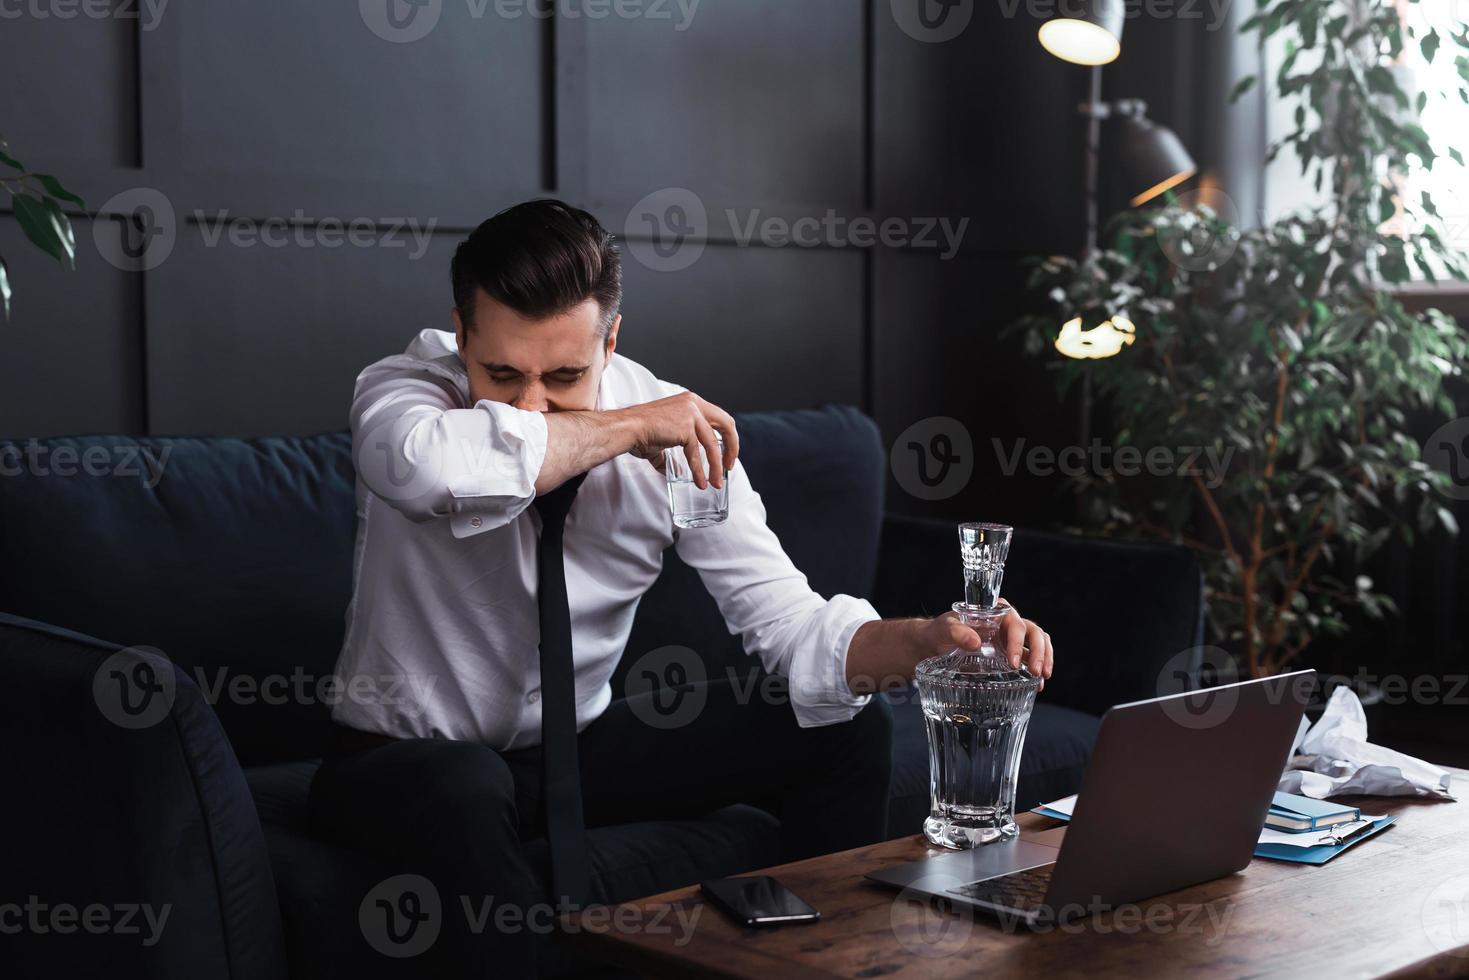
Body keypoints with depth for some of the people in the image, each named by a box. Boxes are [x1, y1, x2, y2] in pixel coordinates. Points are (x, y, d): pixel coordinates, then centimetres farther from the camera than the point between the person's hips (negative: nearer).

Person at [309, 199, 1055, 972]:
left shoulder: (679, 438, -13)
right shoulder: (405, 387, -21)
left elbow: (786, 621, -14)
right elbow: (430, 466, -47)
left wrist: (928, 641, -34)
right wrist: (628, 426, -35)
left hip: (584, 742, 4)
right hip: (409, 759, -3)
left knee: (846, 727, -6)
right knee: (464, 789, -39)